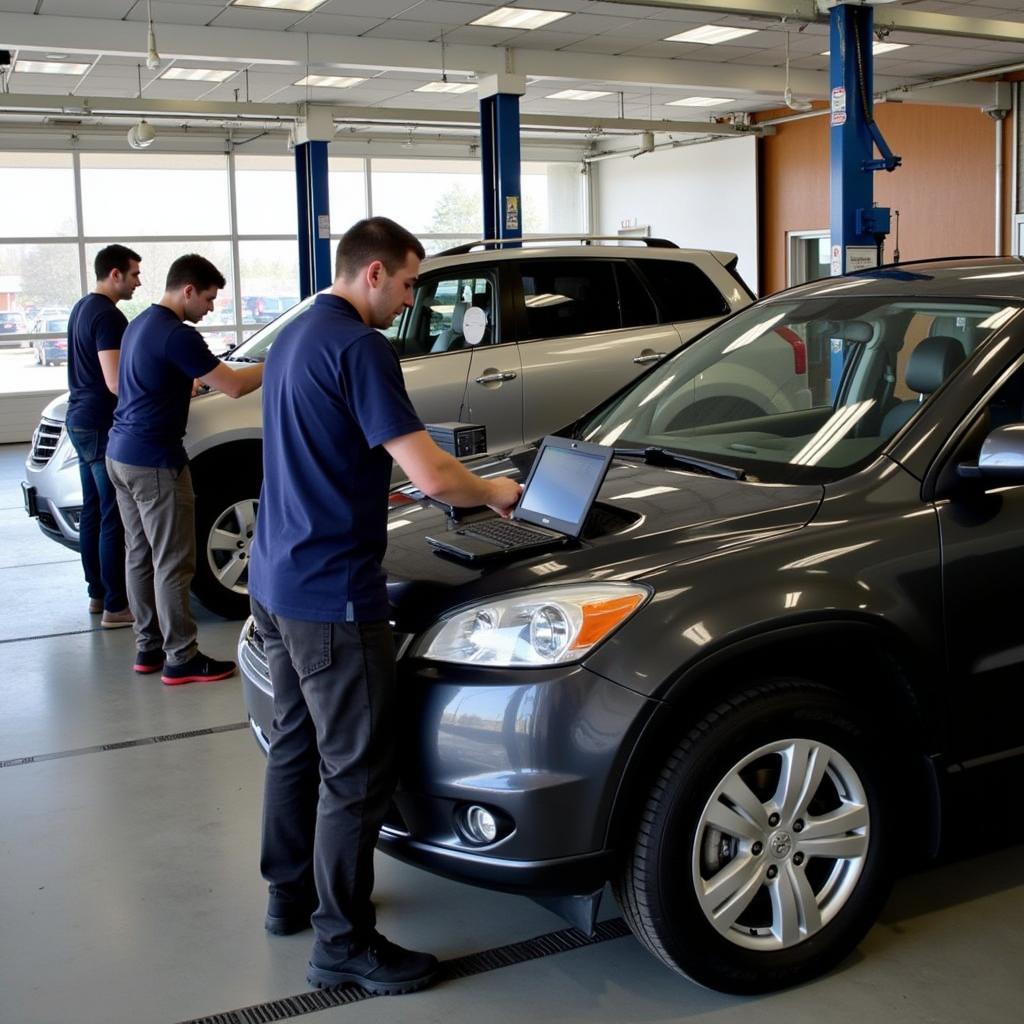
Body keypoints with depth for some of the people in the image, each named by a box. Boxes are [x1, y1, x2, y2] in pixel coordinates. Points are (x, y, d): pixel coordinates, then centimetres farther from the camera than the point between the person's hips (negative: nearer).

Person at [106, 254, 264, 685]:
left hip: (122, 454, 10)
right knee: (173, 563, -3)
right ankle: (181, 658, 2)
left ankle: (148, 647, 21)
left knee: (141, 555, 14)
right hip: (154, 462, -10)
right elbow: (234, 386, -17)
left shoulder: (141, 323, 13)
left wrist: (189, 381, 20)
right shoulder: (177, 335, -18)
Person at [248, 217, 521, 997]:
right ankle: (344, 943, 9)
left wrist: (371, 488, 28)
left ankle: (291, 893, 35)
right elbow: (433, 475, -22)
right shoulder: (358, 346, -17)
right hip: (332, 594, -10)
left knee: (297, 744, 21)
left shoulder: (295, 337, 13)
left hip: (278, 582, 10)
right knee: (358, 771, -1)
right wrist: (494, 491, -4)